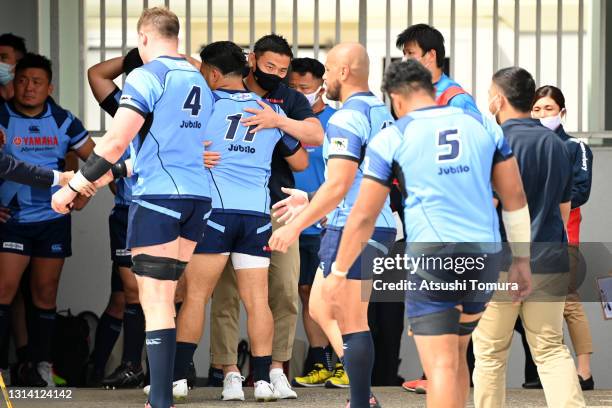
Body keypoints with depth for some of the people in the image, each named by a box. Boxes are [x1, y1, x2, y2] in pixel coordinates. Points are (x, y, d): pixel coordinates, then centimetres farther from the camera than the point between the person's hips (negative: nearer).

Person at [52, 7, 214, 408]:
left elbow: (115, 141, -14)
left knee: (156, 303, -8)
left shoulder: (147, 76, -8)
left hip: (158, 196, -7)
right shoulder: (200, 82, 15)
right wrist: (113, 172, 30)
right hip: (198, 196, 7)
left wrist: (74, 186, -5)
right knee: (168, 298, 15)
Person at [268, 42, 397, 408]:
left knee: (351, 323, -5)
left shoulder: (347, 119, -14)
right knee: (321, 309, 18)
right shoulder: (383, 114, 15)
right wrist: (310, 203, 28)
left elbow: (338, 186, -21)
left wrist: (296, 226, -14)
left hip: (353, 229, -10)